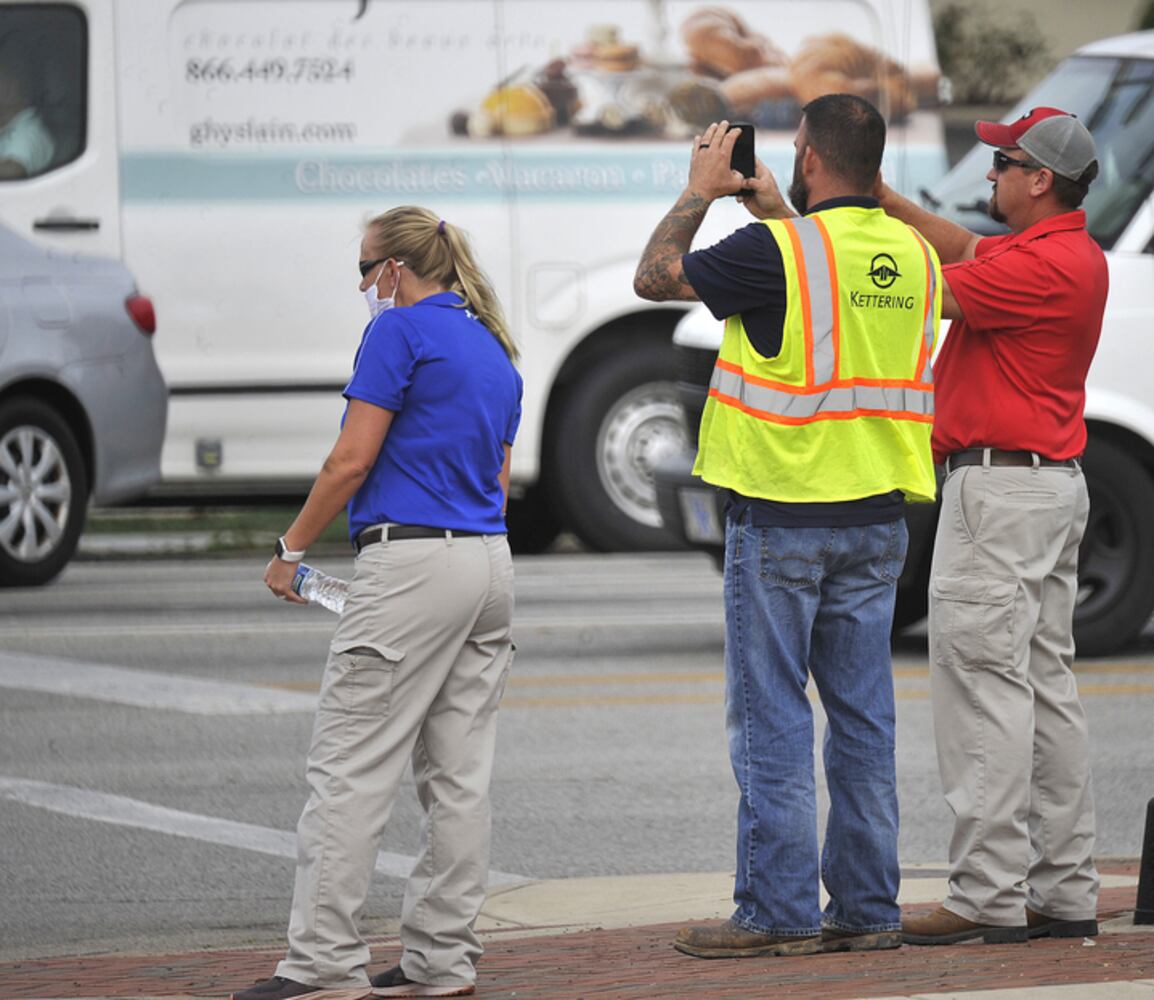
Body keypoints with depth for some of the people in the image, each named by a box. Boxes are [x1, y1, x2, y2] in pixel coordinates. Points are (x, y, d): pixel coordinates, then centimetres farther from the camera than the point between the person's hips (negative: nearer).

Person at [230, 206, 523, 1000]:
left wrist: (292, 550, -1)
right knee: (460, 773, 8)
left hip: (412, 564, -9)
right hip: (490, 564, 9)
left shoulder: (401, 330, -6)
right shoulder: (494, 349, 18)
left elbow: (352, 459, -11)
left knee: (351, 768, -6)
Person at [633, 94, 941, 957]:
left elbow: (656, 278, -4)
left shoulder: (776, 252, -15)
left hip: (781, 518, -6)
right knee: (863, 715, 9)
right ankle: (867, 908, 12)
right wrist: (774, 211, 28)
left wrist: (700, 192, 9)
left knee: (772, 718, -1)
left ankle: (780, 910, -1)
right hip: (878, 518, 6)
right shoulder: (913, 256, 5)